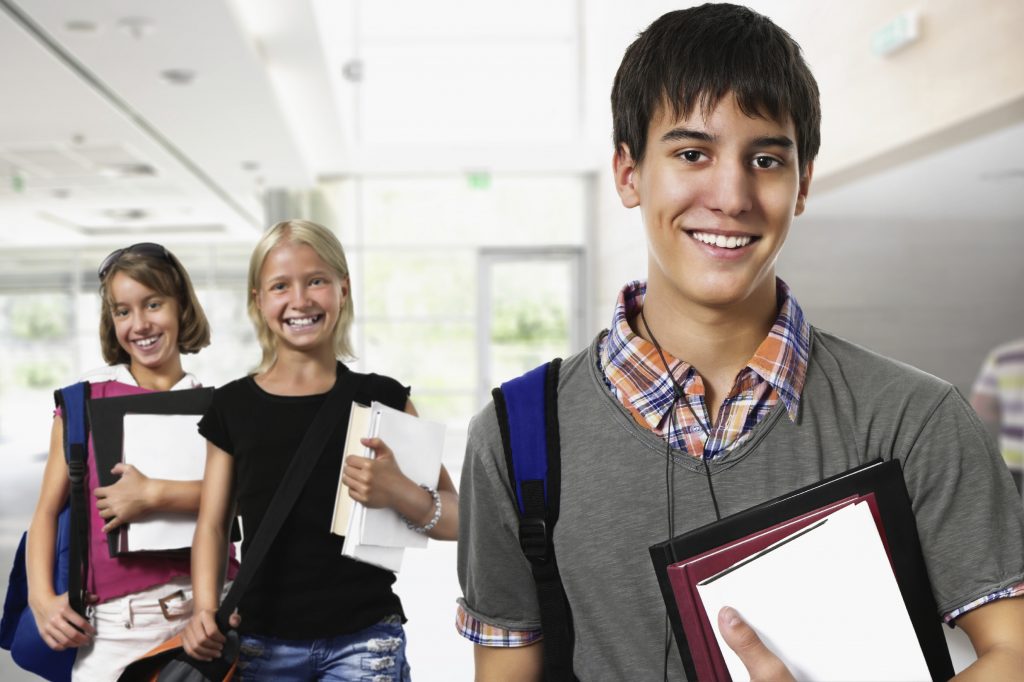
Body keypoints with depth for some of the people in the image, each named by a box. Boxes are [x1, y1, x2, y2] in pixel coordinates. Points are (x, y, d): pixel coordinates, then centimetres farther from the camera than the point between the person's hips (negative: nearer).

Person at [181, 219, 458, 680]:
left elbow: (456, 520, -1)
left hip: (365, 640, -1)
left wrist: (397, 492, -19)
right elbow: (212, 524, 7)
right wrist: (206, 610, -7)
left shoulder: (381, 399, -1)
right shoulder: (233, 406, 4)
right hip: (262, 643, 2)